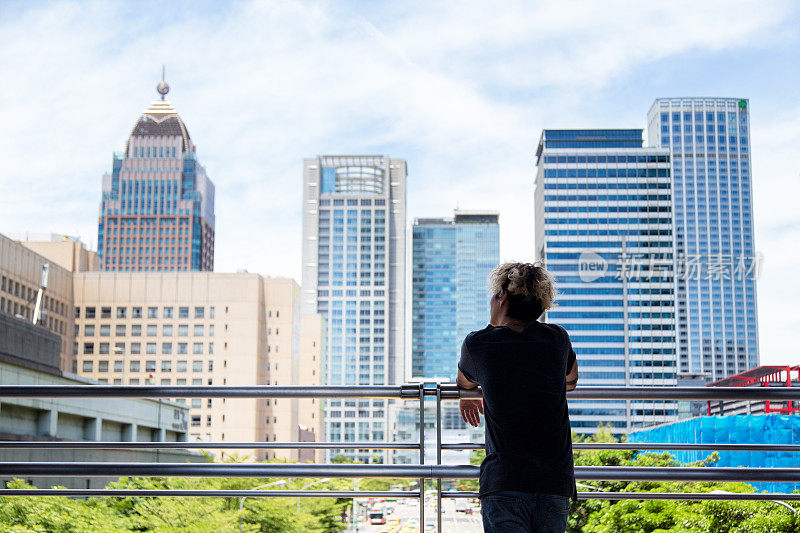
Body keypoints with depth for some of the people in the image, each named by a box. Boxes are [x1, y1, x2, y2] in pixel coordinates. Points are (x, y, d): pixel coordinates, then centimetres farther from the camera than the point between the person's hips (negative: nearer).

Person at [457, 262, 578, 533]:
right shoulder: (558, 338, 7)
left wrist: (468, 398, 48)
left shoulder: (477, 343, 1)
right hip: (556, 481, 3)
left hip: (503, 483, -3)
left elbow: (464, 383, 25)